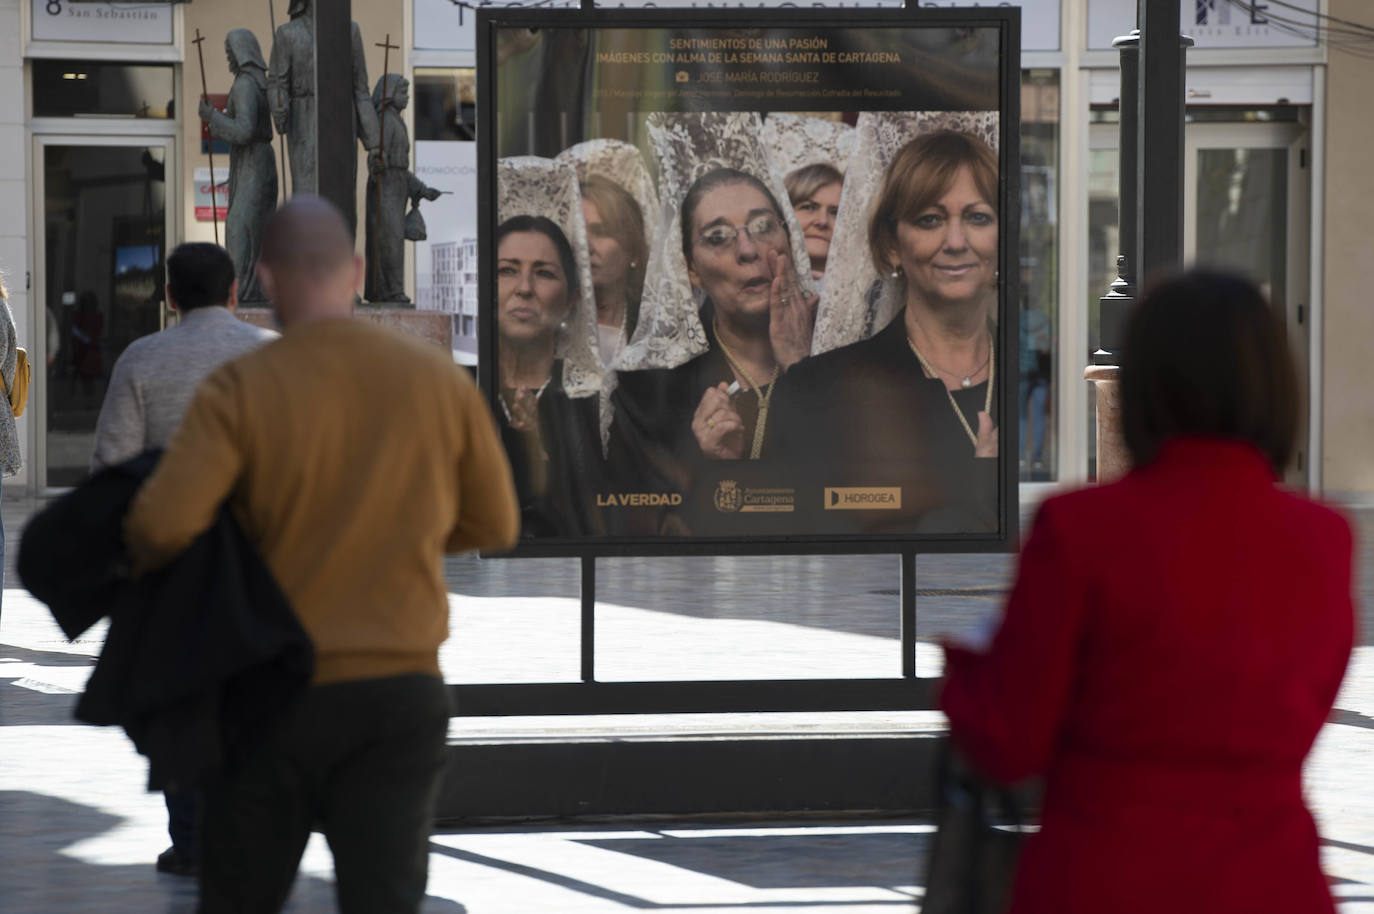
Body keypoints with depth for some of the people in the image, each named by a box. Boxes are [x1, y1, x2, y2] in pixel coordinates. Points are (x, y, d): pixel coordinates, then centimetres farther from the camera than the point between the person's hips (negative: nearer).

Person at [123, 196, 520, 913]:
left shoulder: (241, 389, -10)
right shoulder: (437, 378, -1)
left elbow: (162, 524, -20)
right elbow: (495, 524, 9)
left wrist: (141, 559, 3)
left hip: (277, 692, -1)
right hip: (402, 690, 1)